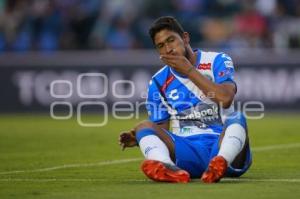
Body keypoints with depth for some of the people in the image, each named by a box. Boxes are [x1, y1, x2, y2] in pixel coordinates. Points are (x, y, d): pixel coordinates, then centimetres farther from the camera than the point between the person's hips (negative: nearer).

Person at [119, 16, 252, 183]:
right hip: (186, 149, 2)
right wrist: (141, 139, -7)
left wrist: (189, 70, -10)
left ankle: (221, 162, -65)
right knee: (144, 126, -22)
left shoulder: (217, 61, 5)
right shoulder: (159, 82, 14)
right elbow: (160, 129, 16)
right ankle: (167, 167, -57)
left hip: (220, 145, -2)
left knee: (237, 119, -32)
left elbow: (225, 99, -15)